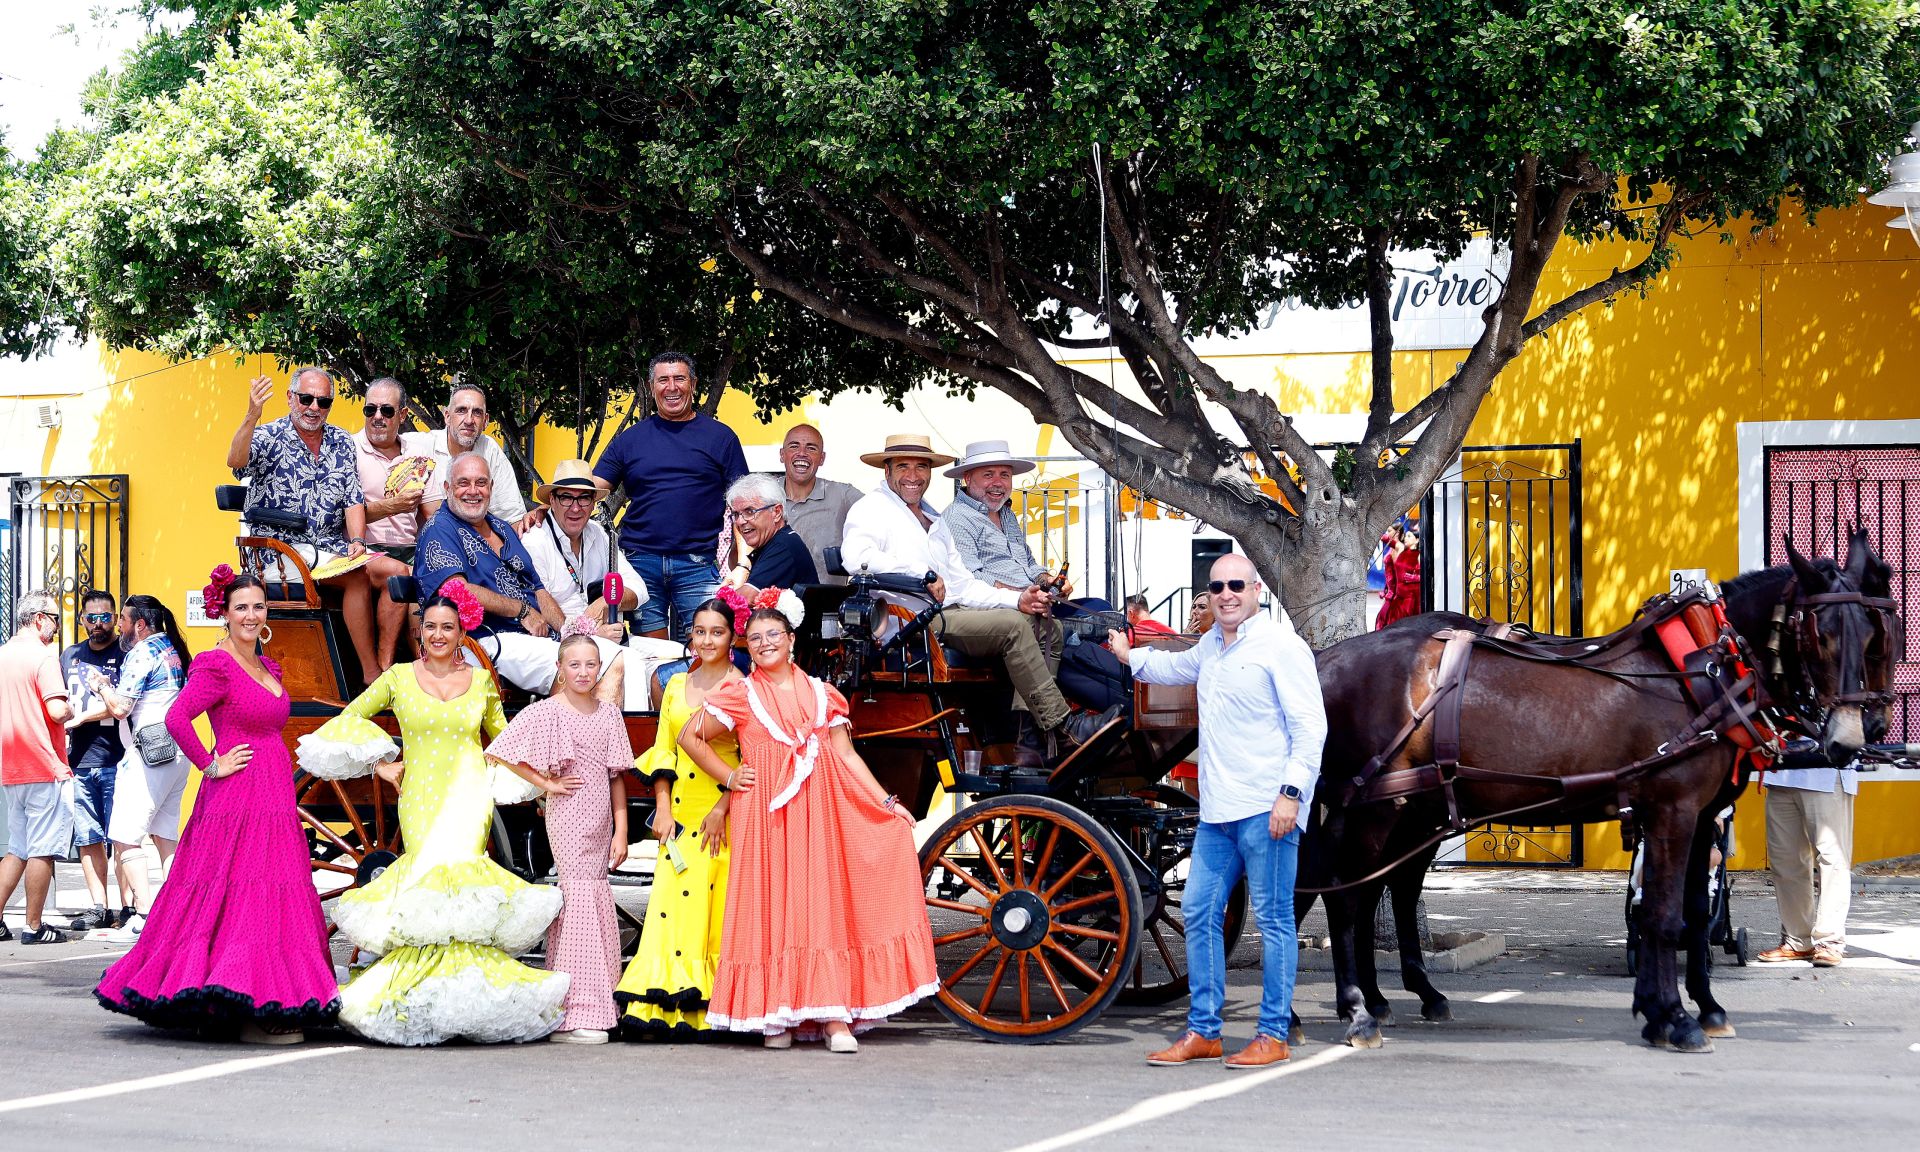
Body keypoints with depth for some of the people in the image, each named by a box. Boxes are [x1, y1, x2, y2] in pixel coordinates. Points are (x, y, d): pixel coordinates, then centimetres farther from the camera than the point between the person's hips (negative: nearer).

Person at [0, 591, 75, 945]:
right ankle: (34, 926, 1)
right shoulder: (43, 655, -12)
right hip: (45, 768, -8)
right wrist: (70, 710, -1)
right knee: (43, 849, -1)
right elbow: (57, 710, -21)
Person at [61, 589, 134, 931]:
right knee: (87, 839, 5)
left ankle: (128, 907, -5)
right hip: (78, 761, 5)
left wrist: (81, 717, -9)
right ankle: (98, 907, 9)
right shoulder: (70, 656, 17)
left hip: (116, 761, -5)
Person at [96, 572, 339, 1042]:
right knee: (241, 894, -11)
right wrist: (211, 765, -14)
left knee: (278, 893, 7)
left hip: (275, 799, 9)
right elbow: (176, 718, -21)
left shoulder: (268, 668, 17)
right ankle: (251, 1008, -11)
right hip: (237, 797, -9)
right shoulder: (216, 665, -10)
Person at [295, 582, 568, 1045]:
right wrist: (380, 762, 6)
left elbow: (502, 738, 25)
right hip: (419, 798, 0)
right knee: (433, 885, -14)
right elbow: (349, 718, 15)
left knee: (453, 867, -19)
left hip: (468, 796, 0)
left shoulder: (481, 681, 11)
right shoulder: (399, 678, 7)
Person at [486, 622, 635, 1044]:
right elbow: (498, 752, -5)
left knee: (594, 904, 5)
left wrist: (621, 831, 5)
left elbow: (616, 776, 11)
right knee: (581, 899, -11)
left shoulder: (608, 713, 11)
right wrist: (545, 783, -5)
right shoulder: (547, 713, -4)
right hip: (568, 817, -5)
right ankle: (576, 1014, -12)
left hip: (600, 820, 5)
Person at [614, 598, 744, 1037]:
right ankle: (658, 1005, -10)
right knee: (672, 900, -6)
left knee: (716, 905, -6)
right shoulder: (677, 685, 14)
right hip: (681, 809, 4)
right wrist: (663, 808, 2)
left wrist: (723, 809, -13)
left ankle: (699, 1011, -2)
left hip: (726, 813, -4)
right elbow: (663, 750, 13)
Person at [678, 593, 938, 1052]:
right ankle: (774, 1015, 0)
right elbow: (690, 737, 10)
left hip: (819, 809, 2)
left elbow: (846, 754, 12)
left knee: (823, 904, -4)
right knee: (771, 905, -5)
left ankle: (833, 1017, -6)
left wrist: (886, 801, 5)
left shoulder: (819, 694, 14)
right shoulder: (741, 695, 8)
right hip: (766, 812, -2)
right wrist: (728, 778, 3)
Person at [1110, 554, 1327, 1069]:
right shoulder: (1212, 644, 17)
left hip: (1266, 810, -9)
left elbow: (1309, 726, -12)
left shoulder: (1279, 645, -8)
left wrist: (1291, 791, -19)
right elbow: (1178, 667, 43)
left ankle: (1273, 1035, 3)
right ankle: (1203, 1032, 16)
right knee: (1200, 913, 9)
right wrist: (1130, 655, 52)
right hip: (1217, 812, 9)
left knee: (1273, 919, -2)